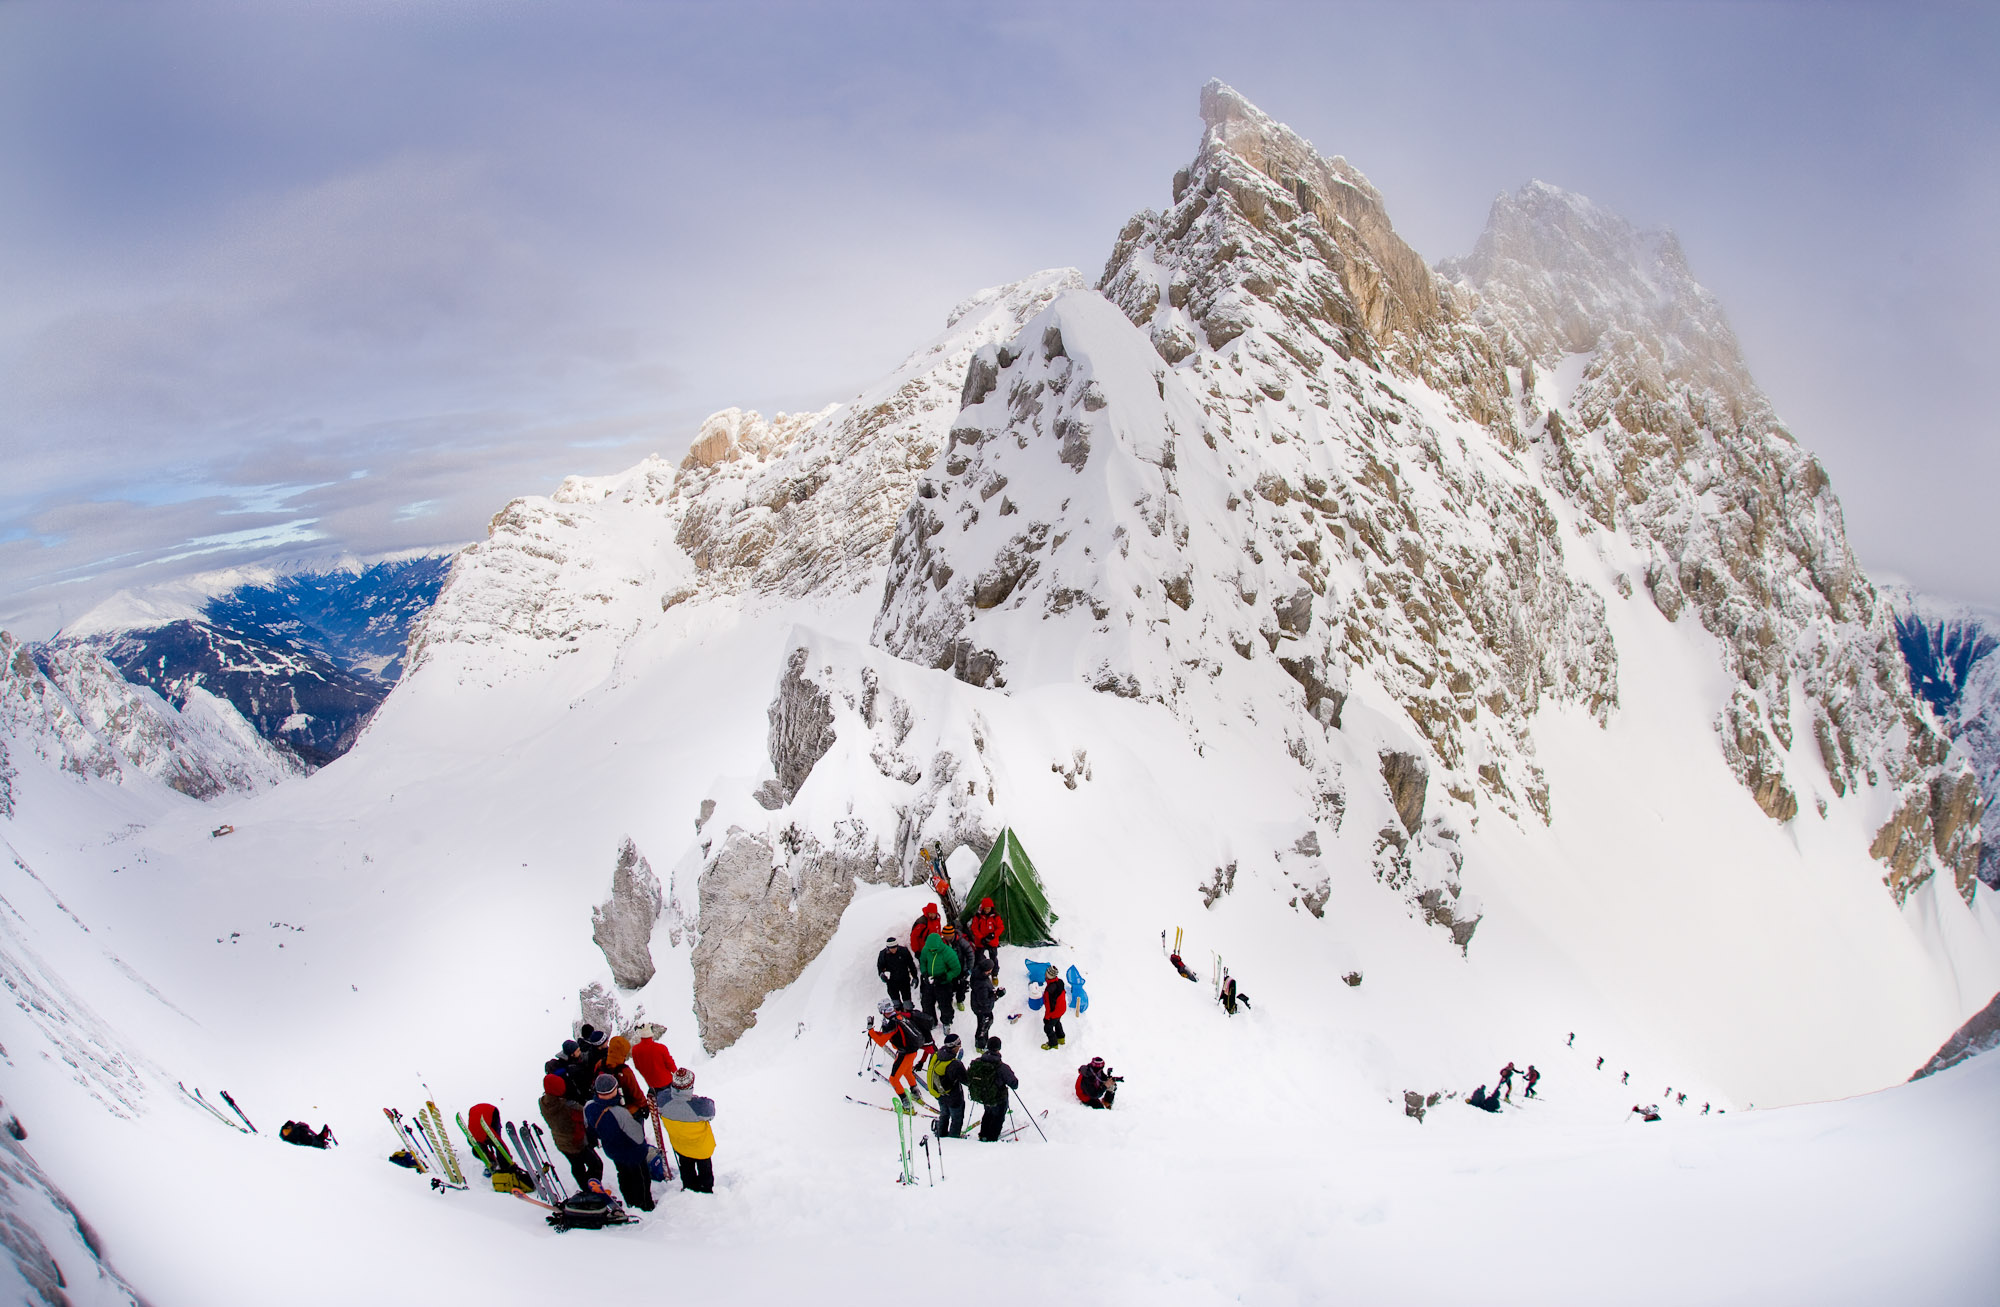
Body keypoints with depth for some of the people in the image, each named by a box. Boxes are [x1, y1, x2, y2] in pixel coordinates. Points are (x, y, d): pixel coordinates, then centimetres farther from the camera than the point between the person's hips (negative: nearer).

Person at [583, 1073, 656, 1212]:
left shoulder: (588, 1107, -22)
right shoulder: (620, 1112, -43)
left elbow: (589, 1131, 0)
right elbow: (639, 1137, -32)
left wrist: (596, 1142, 20)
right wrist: (638, 1118, -15)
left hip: (611, 1151, 6)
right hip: (633, 1153, -6)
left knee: (624, 1177, 32)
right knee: (641, 1179, 21)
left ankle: (631, 1204, 52)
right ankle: (646, 1207, 42)